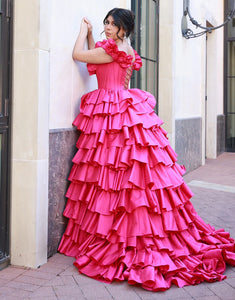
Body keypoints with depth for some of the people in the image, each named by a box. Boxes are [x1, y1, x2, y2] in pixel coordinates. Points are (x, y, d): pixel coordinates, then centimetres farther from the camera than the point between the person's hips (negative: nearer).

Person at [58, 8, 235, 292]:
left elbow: (78, 55, -7)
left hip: (114, 116, -9)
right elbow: (93, 57, 29)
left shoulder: (114, 49, -11)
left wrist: (83, 31, 8)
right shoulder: (125, 51, 17)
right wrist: (90, 34, 25)